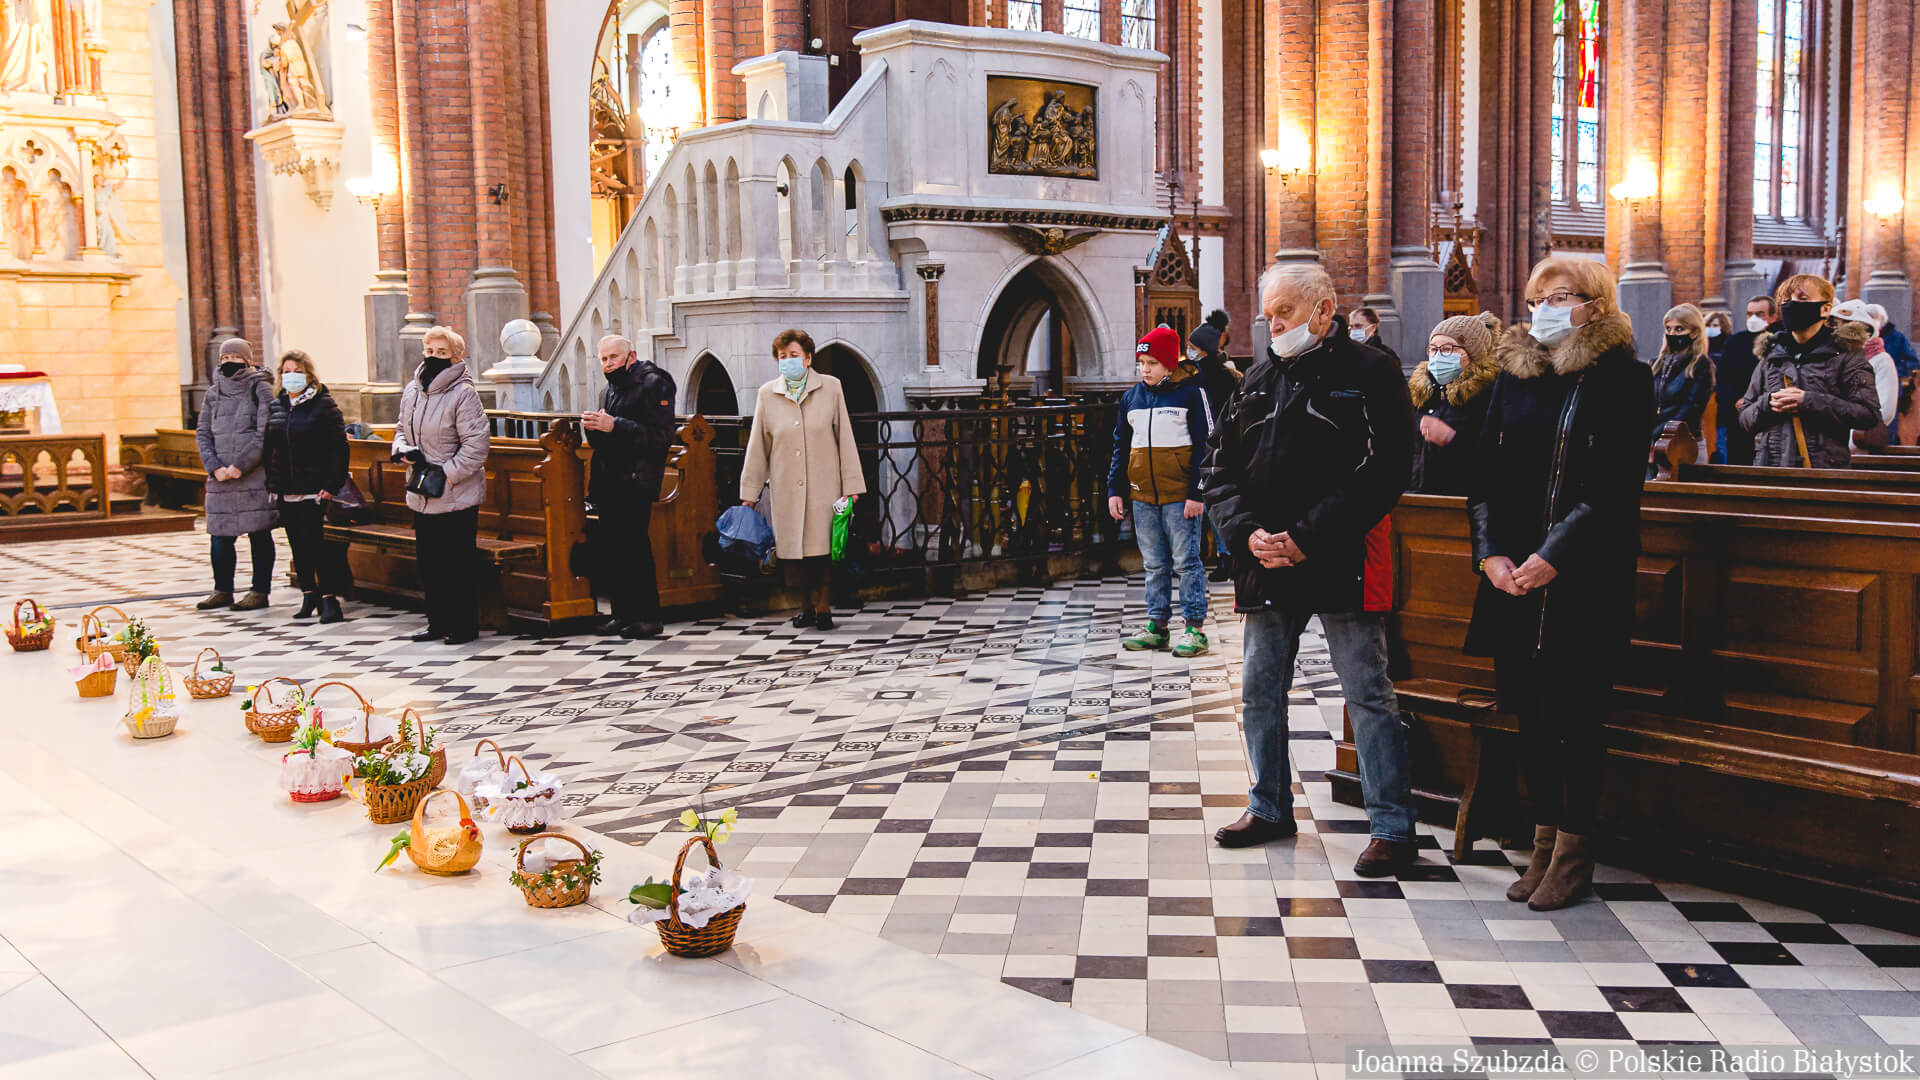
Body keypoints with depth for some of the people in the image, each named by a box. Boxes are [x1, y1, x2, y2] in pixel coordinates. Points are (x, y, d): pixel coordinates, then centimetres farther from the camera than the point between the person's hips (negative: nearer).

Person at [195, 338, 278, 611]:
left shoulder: (261, 389, -1)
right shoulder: (213, 393, 14)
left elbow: (265, 433, -9)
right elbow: (202, 433, 12)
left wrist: (240, 465, -14)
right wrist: (214, 467, -3)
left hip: (254, 475, -5)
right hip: (221, 477, 5)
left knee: (259, 533, 0)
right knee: (220, 535, 6)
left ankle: (260, 591, 7)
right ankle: (222, 590, 17)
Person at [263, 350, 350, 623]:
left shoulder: (324, 405, -4)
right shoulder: (276, 407, 12)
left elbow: (339, 447, -8)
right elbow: (269, 447, 18)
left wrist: (332, 485, -16)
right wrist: (270, 483, 10)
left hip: (314, 491, -6)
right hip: (284, 492, 6)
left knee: (318, 544, -9)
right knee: (298, 546, 9)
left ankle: (329, 598, -4)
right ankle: (309, 595, 18)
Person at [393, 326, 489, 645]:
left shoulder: (463, 393, -13)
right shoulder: (411, 390, 9)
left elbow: (476, 445, -16)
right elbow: (402, 428, 22)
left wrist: (445, 473, -17)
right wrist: (402, 450, 0)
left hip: (457, 496, -7)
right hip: (421, 496, 7)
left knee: (458, 564, 0)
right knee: (428, 561, 13)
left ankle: (464, 626, 11)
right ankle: (438, 622, 25)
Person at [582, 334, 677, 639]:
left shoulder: (653, 385, -5)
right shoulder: (608, 391, 22)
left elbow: (661, 436, -16)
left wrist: (615, 426, -20)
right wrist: (593, 428, 9)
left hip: (635, 485, -8)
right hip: (608, 485, 8)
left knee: (634, 549, -8)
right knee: (606, 553, 7)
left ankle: (648, 617, -1)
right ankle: (623, 614, 15)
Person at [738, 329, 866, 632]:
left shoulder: (830, 387, 2)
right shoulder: (767, 394, 6)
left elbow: (845, 438, 2)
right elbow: (757, 447, 9)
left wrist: (851, 485, -2)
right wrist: (749, 492, 8)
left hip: (824, 485, -2)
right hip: (786, 488, 2)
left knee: (824, 547, -3)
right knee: (798, 549, 3)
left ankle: (824, 607, 9)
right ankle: (811, 605, 18)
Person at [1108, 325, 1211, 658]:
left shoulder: (1190, 393, -3)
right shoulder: (1131, 397, 11)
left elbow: (1204, 444, -5)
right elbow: (1121, 446, 17)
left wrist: (1197, 492, -11)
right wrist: (1115, 490, 10)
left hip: (1180, 495, -5)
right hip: (1142, 495, 5)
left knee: (1186, 561, -2)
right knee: (1154, 564, 11)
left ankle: (1195, 628, 3)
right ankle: (1158, 626, 19)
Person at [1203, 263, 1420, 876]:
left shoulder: (1370, 373, -4)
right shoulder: (1259, 380, 13)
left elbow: (1383, 470, -13)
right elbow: (1220, 466, 11)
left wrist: (1307, 538, -17)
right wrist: (1247, 532, -7)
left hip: (1343, 565, -6)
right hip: (1266, 565, 6)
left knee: (1368, 696, -1)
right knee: (1260, 692, 13)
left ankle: (1393, 828, 7)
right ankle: (1270, 808, 29)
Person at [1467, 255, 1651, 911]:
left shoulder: (1623, 377, -3)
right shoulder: (1514, 373, 11)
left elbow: (1615, 484, -11)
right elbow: (1485, 470, 8)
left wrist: (1553, 556, -16)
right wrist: (1490, 553, -4)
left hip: (1586, 579, -5)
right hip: (1511, 576, 5)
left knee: (1573, 714, -1)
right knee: (1530, 711, 9)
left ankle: (1573, 851, 13)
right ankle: (1544, 843, 21)